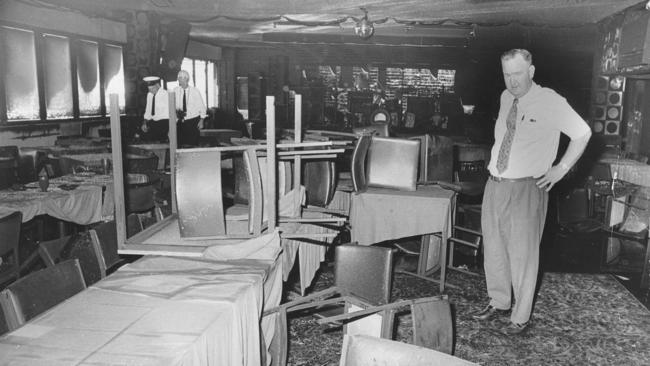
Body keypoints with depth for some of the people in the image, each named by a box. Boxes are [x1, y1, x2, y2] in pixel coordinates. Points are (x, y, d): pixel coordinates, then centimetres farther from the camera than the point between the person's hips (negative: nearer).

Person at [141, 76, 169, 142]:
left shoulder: (165, 94, -9)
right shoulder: (149, 95, 12)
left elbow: (166, 113, -13)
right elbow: (148, 111, 15)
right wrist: (145, 123, -1)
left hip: (163, 121, -7)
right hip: (152, 121, 7)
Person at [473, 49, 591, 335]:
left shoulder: (550, 102, -10)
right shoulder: (506, 98, 8)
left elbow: (583, 133, -3)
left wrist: (561, 169, -5)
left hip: (526, 188, -6)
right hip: (495, 183, 6)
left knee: (522, 253, 1)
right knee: (493, 248, 15)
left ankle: (521, 316, 17)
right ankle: (499, 302, 34)